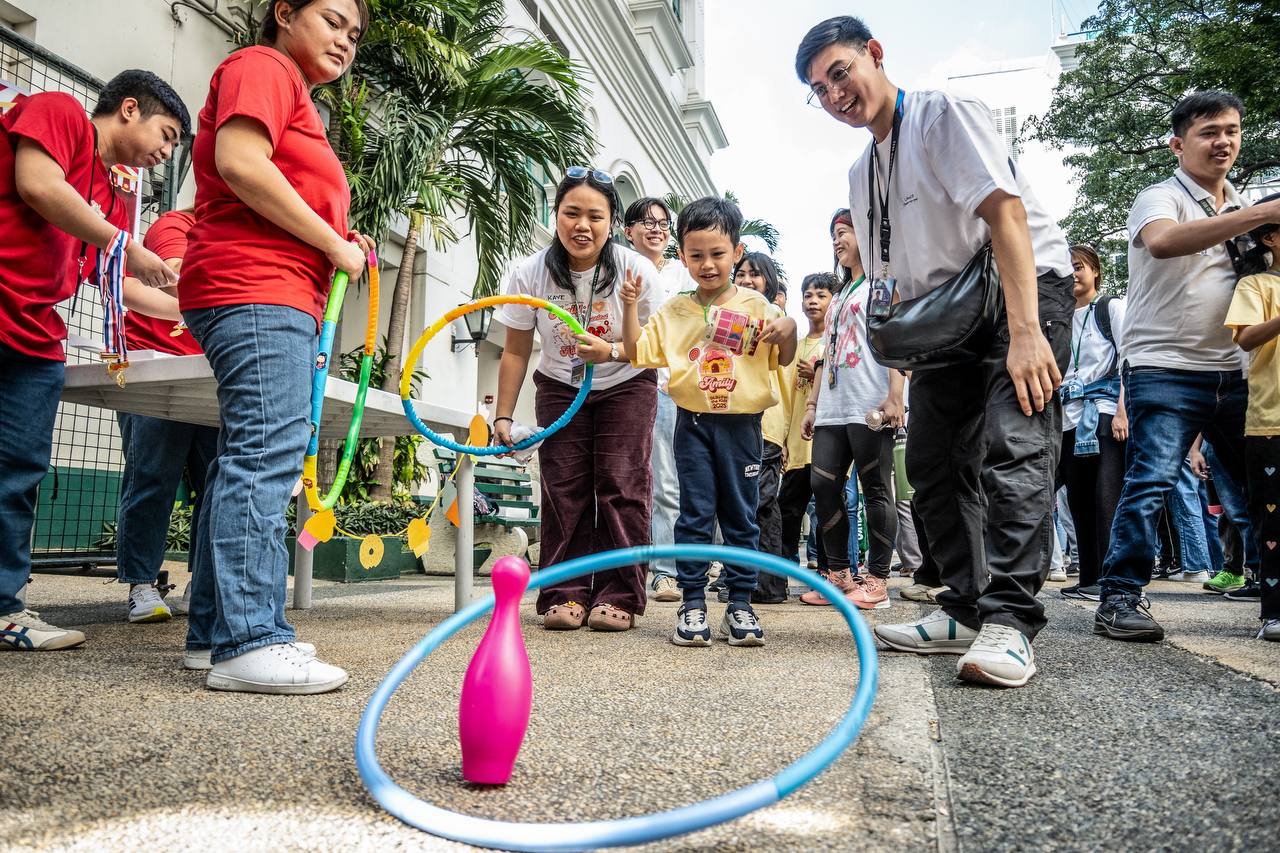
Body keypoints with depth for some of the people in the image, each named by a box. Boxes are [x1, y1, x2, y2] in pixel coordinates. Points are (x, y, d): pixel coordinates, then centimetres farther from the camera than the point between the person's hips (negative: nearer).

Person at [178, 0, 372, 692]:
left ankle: (214, 633, 12)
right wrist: (332, 244, -11)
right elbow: (240, 164, -16)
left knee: (248, 458, 7)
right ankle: (250, 643, -19)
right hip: (255, 291, -10)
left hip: (282, 299, 10)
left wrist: (340, 245, 14)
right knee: (267, 452, -18)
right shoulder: (263, 66, 2)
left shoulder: (297, 98, 31)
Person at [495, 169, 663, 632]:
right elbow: (516, 351, -6)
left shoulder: (637, 271, -20)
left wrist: (612, 352, -32)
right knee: (564, 489, -3)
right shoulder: (530, 273, -15)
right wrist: (503, 416, -6)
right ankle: (566, 594, 4)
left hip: (626, 388, -1)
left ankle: (619, 597, -1)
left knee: (621, 486, -9)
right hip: (560, 389, 2)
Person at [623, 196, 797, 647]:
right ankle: (692, 603, 11)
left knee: (741, 515, 7)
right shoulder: (674, 312, 7)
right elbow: (638, 351, 8)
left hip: (741, 423, -1)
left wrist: (788, 329, -17)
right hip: (694, 423, 1)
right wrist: (630, 305, -2)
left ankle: (739, 604, 16)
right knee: (695, 514, 3)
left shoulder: (755, 305, 2)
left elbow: (783, 360, 3)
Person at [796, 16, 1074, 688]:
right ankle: (965, 611, 11)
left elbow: (1006, 210, -23)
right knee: (933, 462, 4)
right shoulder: (861, 173, 11)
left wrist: (1024, 330, -33)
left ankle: (1009, 620, -21)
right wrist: (906, 356, 6)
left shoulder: (944, 114, -11)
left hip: (1025, 286, -8)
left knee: (1012, 445, -22)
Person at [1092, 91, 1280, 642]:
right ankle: (1119, 600, -8)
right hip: (1165, 368, -7)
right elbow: (1162, 242, -26)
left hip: (1232, 373, 7)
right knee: (1151, 482, -13)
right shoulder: (1162, 198, -2)